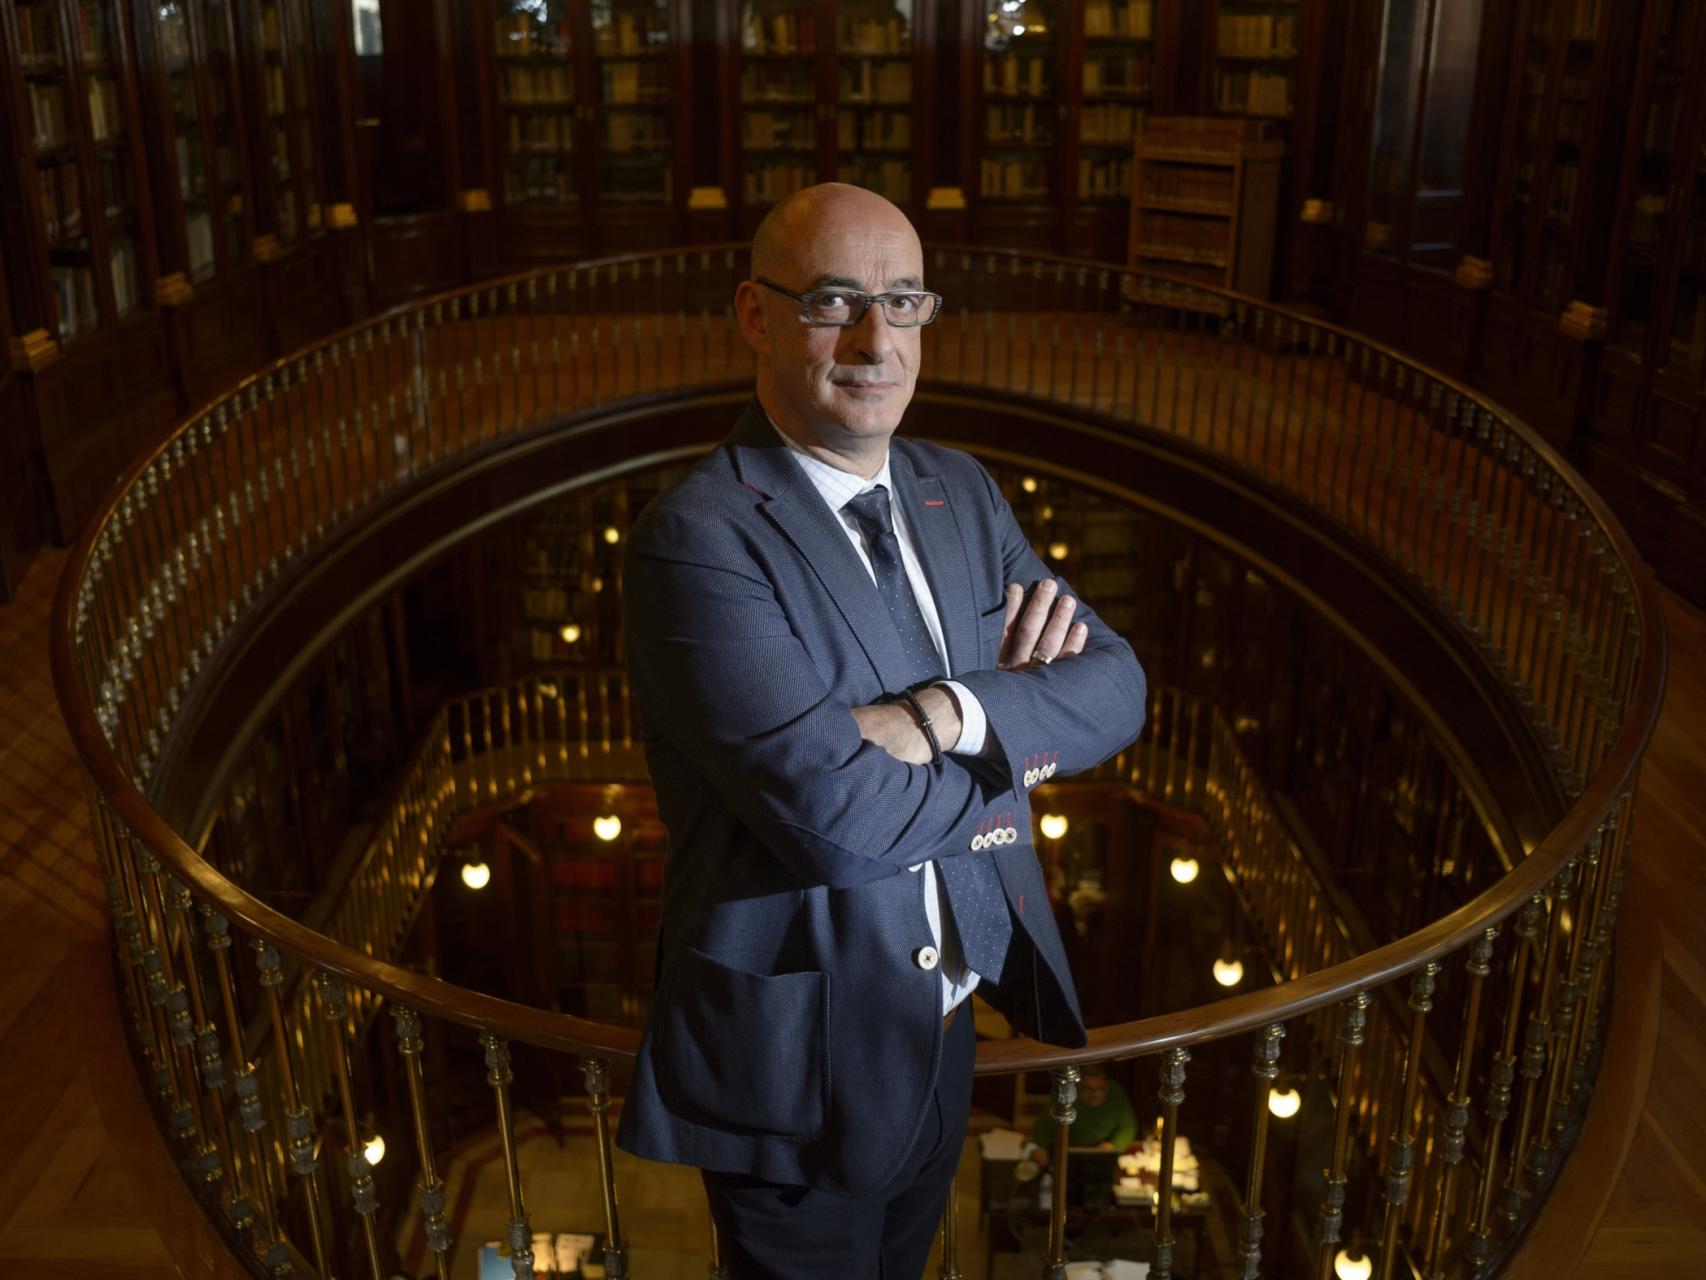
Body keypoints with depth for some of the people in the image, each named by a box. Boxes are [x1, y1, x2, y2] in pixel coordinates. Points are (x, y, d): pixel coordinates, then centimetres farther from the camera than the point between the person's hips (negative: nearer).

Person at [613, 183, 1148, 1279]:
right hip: (800, 1069, -6)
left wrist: (952, 714, -24)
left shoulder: (961, 492, 1)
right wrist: (1015, 741, -16)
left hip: (945, 1033, 7)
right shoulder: (694, 539, -23)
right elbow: (828, 811, -32)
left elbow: (1114, 687, -5)